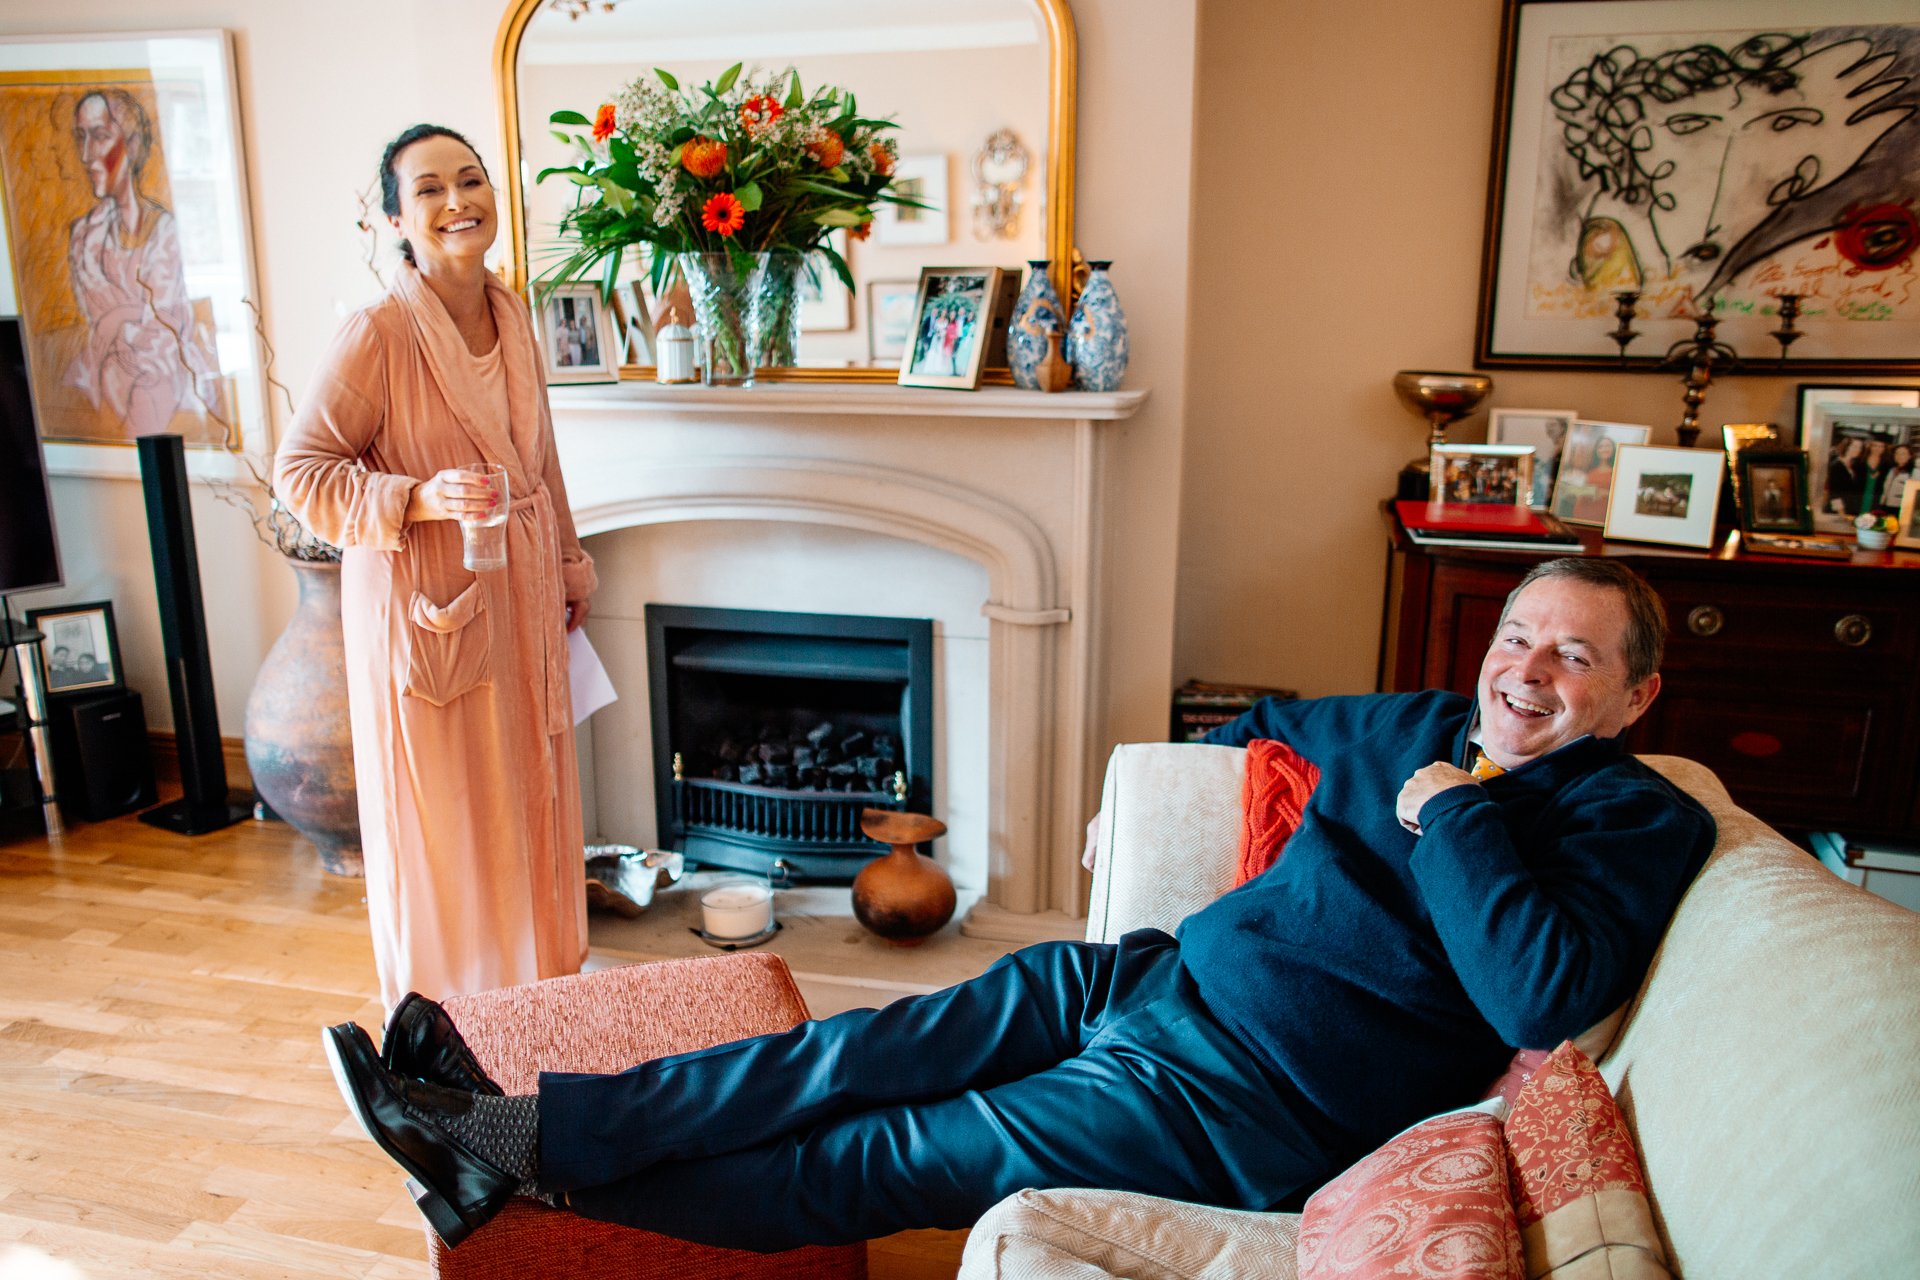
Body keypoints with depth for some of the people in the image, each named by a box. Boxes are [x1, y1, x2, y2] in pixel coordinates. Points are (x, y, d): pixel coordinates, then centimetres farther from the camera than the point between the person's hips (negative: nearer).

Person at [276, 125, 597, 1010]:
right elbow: (299, 472, -15)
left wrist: (567, 560, 18)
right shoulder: (378, 334, -18)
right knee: (440, 812, 6)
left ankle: (538, 972, 40)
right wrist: (422, 498, -28)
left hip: (517, 596, 7)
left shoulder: (510, 313, 4)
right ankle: (444, 1003, 28)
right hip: (424, 604, -7)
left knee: (528, 791, 19)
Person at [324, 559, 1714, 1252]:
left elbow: (1543, 993, -23)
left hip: (1258, 1097, -6)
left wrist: (1453, 812, -16)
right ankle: (517, 1124, 2)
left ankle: (529, 1160, 2)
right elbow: (1267, 722, 31)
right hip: (1154, 975, 6)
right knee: (858, 1054, -4)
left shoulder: (1638, 819, -5)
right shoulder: (1418, 726, 13)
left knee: (885, 1161, -7)